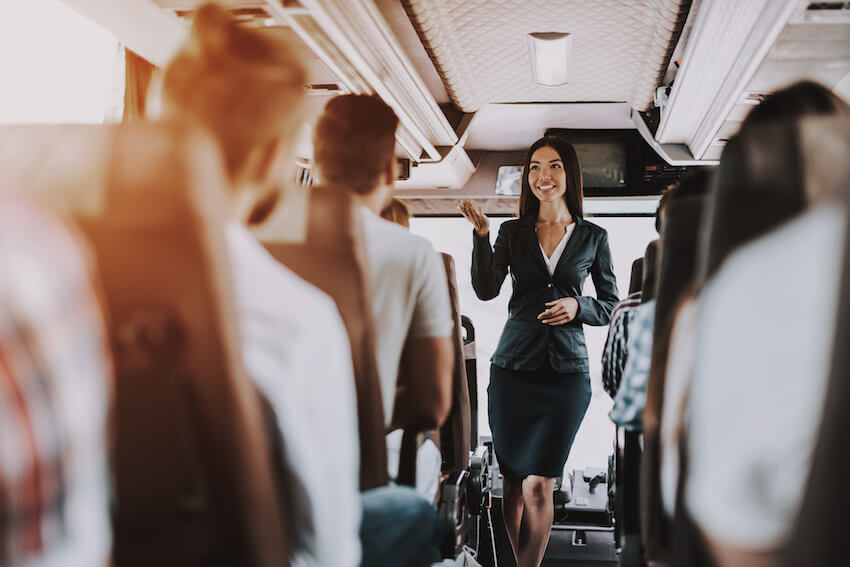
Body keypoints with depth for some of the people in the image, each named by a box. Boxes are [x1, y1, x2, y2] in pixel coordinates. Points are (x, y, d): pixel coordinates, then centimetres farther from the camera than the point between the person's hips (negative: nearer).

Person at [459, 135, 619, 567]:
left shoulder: (593, 237, 7)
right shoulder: (512, 232, 8)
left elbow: (611, 306, 12)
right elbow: (486, 290, -6)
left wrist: (578, 306, -8)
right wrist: (481, 235, -17)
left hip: (567, 371, -1)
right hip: (514, 366, 1)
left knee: (538, 485, -5)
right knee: (513, 483, 6)